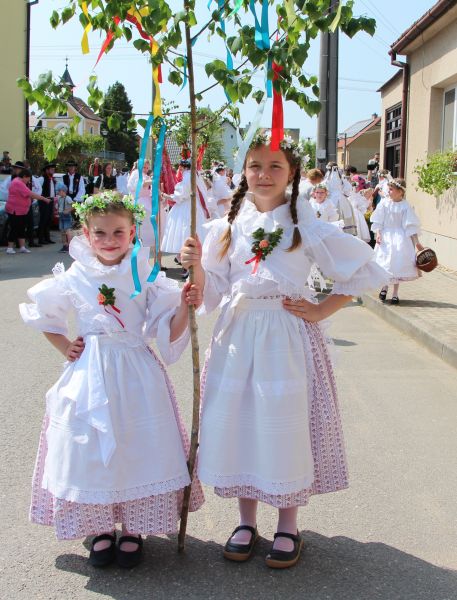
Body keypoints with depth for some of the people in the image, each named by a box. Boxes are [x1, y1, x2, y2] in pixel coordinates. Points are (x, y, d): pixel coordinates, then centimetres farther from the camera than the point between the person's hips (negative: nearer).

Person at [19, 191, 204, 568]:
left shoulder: (147, 277, -2)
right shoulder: (74, 279, 1)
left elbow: (168, 333, -5)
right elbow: (41, 315, 18)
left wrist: (184, 307, -21)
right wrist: (65, 346, 8)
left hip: (137, 376, -1)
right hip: (89, 377, 1)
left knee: (138, 447, 3)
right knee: (91, 448, 5)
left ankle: (134, 530, 22)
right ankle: (99, 529, 24)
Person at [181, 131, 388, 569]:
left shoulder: (305, 226, -3)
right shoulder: (228, 225, 6)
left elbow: (364, 269, 1)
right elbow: (212, 292, 6)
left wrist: (323, 310, -4)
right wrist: (196, 266, -13)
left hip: (287, 336, -3)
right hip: (237, 334, 3)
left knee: (285, 424, 2)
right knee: (237, 422, 7)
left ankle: (287, 527, 21)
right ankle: (246, 521, 27)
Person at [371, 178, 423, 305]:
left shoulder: (405, 206, -6)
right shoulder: (384, 203, -2)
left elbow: (411, 226, -6)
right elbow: (378, 221, 1)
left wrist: (417, 242, -9)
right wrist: (378, 233, -12)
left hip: (400, 237, -1)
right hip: (386, 236, 1)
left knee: (398, 264, -3)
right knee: (384, 262, 2)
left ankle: (395, 293, 10)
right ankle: (384, 286, 27)